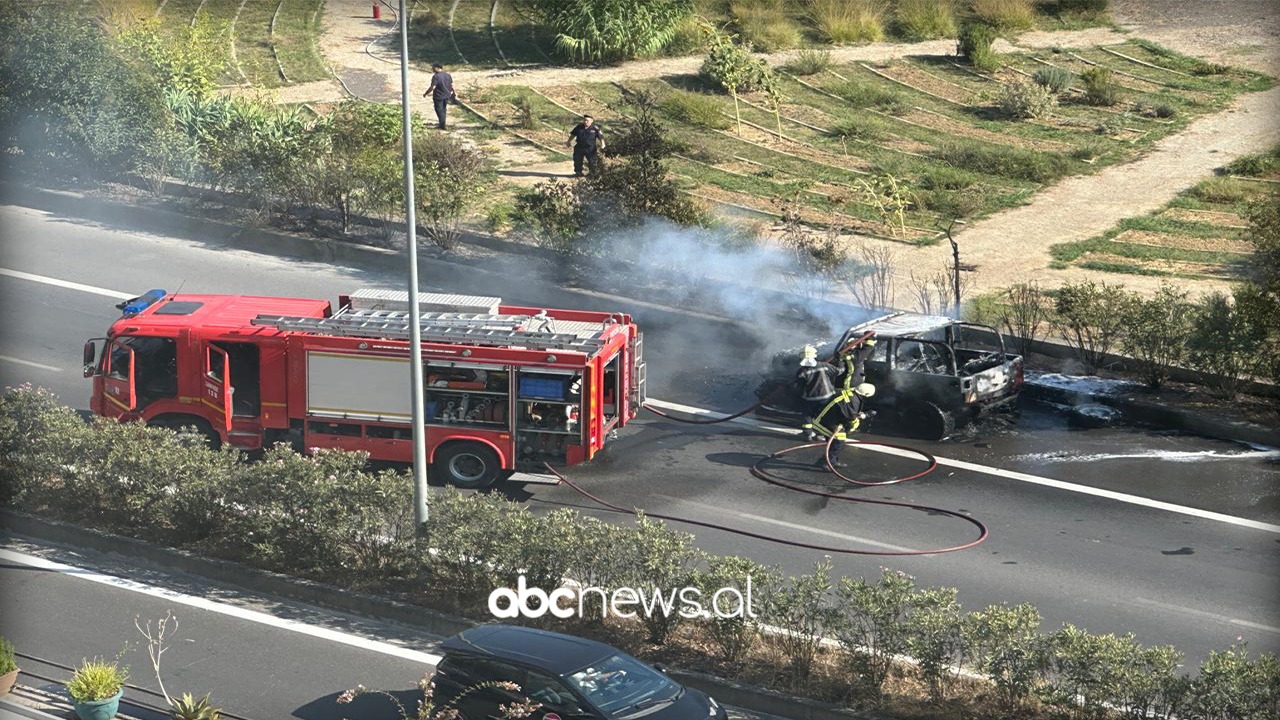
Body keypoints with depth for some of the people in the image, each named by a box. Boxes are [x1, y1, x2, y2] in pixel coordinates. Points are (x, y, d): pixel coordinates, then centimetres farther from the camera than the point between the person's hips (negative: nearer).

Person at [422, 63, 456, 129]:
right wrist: (453, 93, 24)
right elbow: (451, 86, 8)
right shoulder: (448, 75, 2)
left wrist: (425, 94, -12)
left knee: (439, 111, 5)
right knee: (443, 110, 19)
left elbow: (432, 87, -23)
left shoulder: (436, 76, -19)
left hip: (438, 97, -7)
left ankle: (443, 126, 4)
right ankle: (442, 124, 30)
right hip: (446, 96, 7)